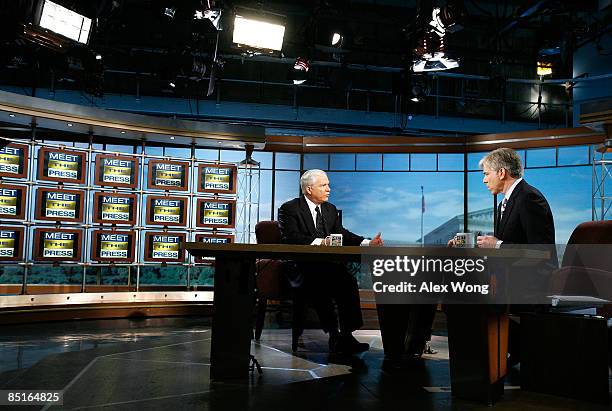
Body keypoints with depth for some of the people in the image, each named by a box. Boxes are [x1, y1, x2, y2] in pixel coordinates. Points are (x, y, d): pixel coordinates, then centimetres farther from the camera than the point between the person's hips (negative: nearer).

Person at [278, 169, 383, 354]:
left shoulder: (331, 209, 21)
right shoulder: (289, 209, 0)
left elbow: (342, 234, 14)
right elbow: (291, 238, -15)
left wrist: (367, 243, -4)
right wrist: (319, 241, -29)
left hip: (328, 264, 5)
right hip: (302, 267, -5)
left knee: (348, 281, -25)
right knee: (320, 281, -35)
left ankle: (347, 334, -24)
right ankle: (334, 334, -28)